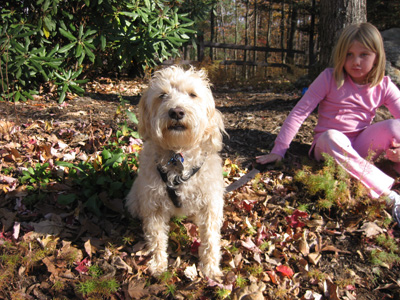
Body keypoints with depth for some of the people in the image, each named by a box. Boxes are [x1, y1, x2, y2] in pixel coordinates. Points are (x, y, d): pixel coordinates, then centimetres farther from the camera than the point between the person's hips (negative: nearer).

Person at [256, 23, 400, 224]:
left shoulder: (384, 87, 1)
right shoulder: (330, 78, -6)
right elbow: (299, 112, -10)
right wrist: (278, 150, -14)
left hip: (361, 149, 3)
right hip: (328, 148, -2)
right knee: (332, 137, -39)